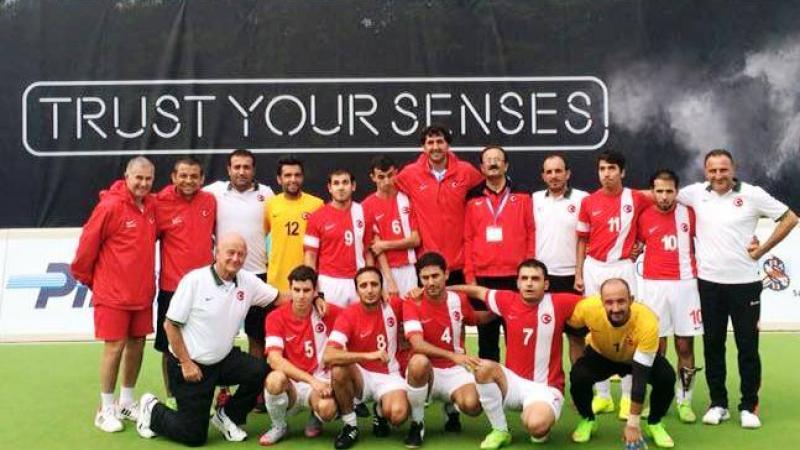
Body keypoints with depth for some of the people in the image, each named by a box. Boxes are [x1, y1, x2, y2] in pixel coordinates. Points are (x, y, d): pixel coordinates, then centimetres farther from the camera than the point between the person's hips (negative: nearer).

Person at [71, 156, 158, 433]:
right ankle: (106, 409, 13)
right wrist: (85, 277, 1)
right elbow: (88, 244, -10)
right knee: (115, 346, -1)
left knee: (137, 344, 12)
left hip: (142, 292, 6)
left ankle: (127, 402, 27)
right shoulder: (110, 206, -15)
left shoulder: (152, 206, 4)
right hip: (113, 293, -6)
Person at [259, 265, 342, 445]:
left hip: (320, 383, 0)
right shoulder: (276, 317, -8)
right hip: (291, 384, 0)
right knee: (274, 379, -35)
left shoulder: (328, 312, -5)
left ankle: (316, 418, 7)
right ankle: (279, 426, -3)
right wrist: (312, 380, -26)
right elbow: (275, 360, -18)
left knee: (326, 409, -34)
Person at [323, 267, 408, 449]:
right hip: (361, 376, 0)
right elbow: (328, 356, -29)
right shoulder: (348, 315, -16)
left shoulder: (394, 306, -8)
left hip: (388, 376, 1)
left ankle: (380, 412, 11)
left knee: (398, 414, -29)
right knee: (339, 368, -34)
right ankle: (350, 425, -11)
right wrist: (368, 355, -36)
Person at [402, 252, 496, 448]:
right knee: (418, 362, -38)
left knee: (472, 406, -28)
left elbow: (476, 319, 22)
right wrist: (453, 356, -37)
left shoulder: (459, 300, -2)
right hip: (427, 371, -2)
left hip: (455, 370, 2)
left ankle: (450, 406, 14)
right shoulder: (412, 303, -14)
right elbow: (417, 345, -27)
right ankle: (417, 423, -14)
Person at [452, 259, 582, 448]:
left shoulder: (559, 304, -10)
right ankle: (500, 431, -7)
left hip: (545, 387, -4)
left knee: (536, 424, -35)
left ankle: (541, 430, 8)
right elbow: (478, 291, 15)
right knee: (484, 368, -27)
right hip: (514, 381, 4)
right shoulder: (507, 301, -1)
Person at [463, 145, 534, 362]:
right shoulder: (473, 199, 7)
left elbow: (531, 235, 4)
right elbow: (467, 239, 5)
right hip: (483, 279, 1)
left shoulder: (522, 196, 6)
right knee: (487, 337, 7)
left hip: (515, 278, -1)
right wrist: (469, 275, -1)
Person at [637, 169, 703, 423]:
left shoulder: (688, 213, 2)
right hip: (653, 285, 0)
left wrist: (699, 267, 8)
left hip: (685, 284, 0)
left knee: (685, 347, 3)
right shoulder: (643, 217, 0)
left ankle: (684, 401, 13)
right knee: (656, 347, 5)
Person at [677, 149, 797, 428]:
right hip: (709, 282, 2)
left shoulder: (752, 194, -6)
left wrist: (762, 250, -3)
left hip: (744, 283, -2)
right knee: (713, 345, 9)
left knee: (748, 346, 4)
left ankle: (749, 406, 15)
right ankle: (718, 403, 20)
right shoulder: (696, 193, 1)